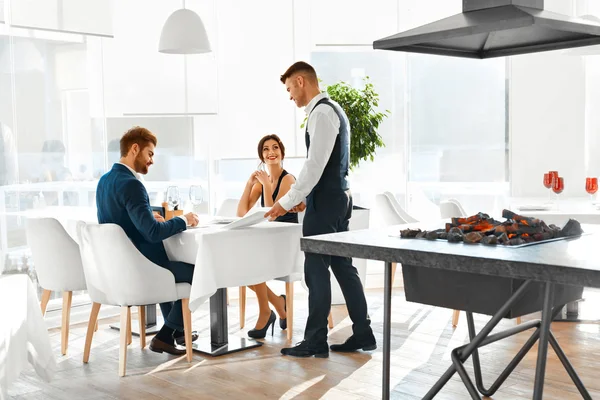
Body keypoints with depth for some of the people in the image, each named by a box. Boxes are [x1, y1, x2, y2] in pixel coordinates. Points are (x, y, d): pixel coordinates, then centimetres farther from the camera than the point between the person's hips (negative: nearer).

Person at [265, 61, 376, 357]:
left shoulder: (322, 113, -15)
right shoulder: (332, 109, 17)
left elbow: (315, 164, -21)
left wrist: (287, 202, -18)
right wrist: (305, 197, 18)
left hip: (326, 201, -10)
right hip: (338, 197, 10)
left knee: (316, 270, -3)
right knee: (343, 267, 12)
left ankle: (315, 342, 6)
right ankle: (362, 334, 18)